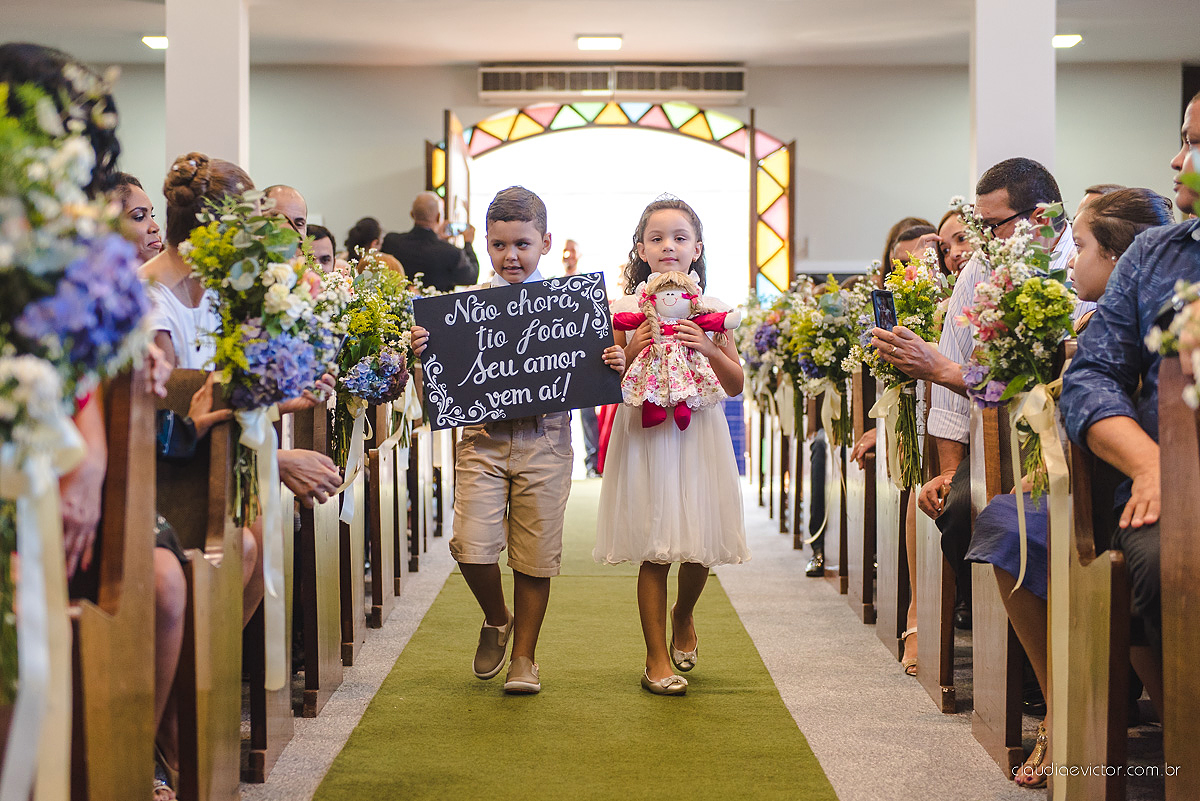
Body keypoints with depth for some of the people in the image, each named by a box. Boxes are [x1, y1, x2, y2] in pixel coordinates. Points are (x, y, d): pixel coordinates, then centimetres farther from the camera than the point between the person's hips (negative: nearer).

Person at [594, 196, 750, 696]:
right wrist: (630, 353, -15)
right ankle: (657, 657, 11)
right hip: (645, 434, -2)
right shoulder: (626, 309, 1)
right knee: (654, 550, -1)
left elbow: (736, 386, 5)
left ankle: (683, 618, 37)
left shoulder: (709, 311, 5)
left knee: (699, 548, 5)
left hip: (697, 433, 2)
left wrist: (708, 350, -11)